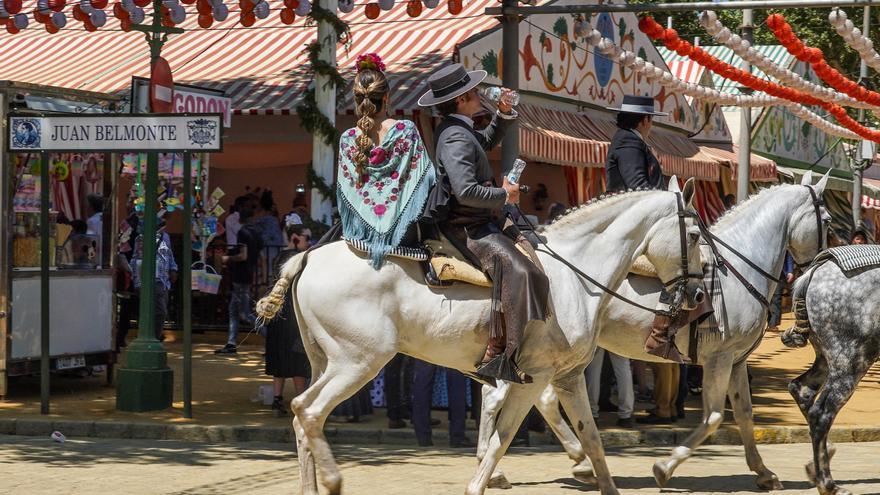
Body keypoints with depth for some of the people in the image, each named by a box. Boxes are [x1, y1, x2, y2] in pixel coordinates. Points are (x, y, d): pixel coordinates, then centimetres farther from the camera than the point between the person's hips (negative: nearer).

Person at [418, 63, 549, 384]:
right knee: (515, 270, -29)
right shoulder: (456, 138, -19)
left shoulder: (460, 130, 14)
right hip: (464, 227, -11)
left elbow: (487, 142, 36)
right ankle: (497, 355, -32)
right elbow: (466, 191, -30)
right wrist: (503, 195, -15)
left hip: (477, 221, 11)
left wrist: (503, 114, 19)